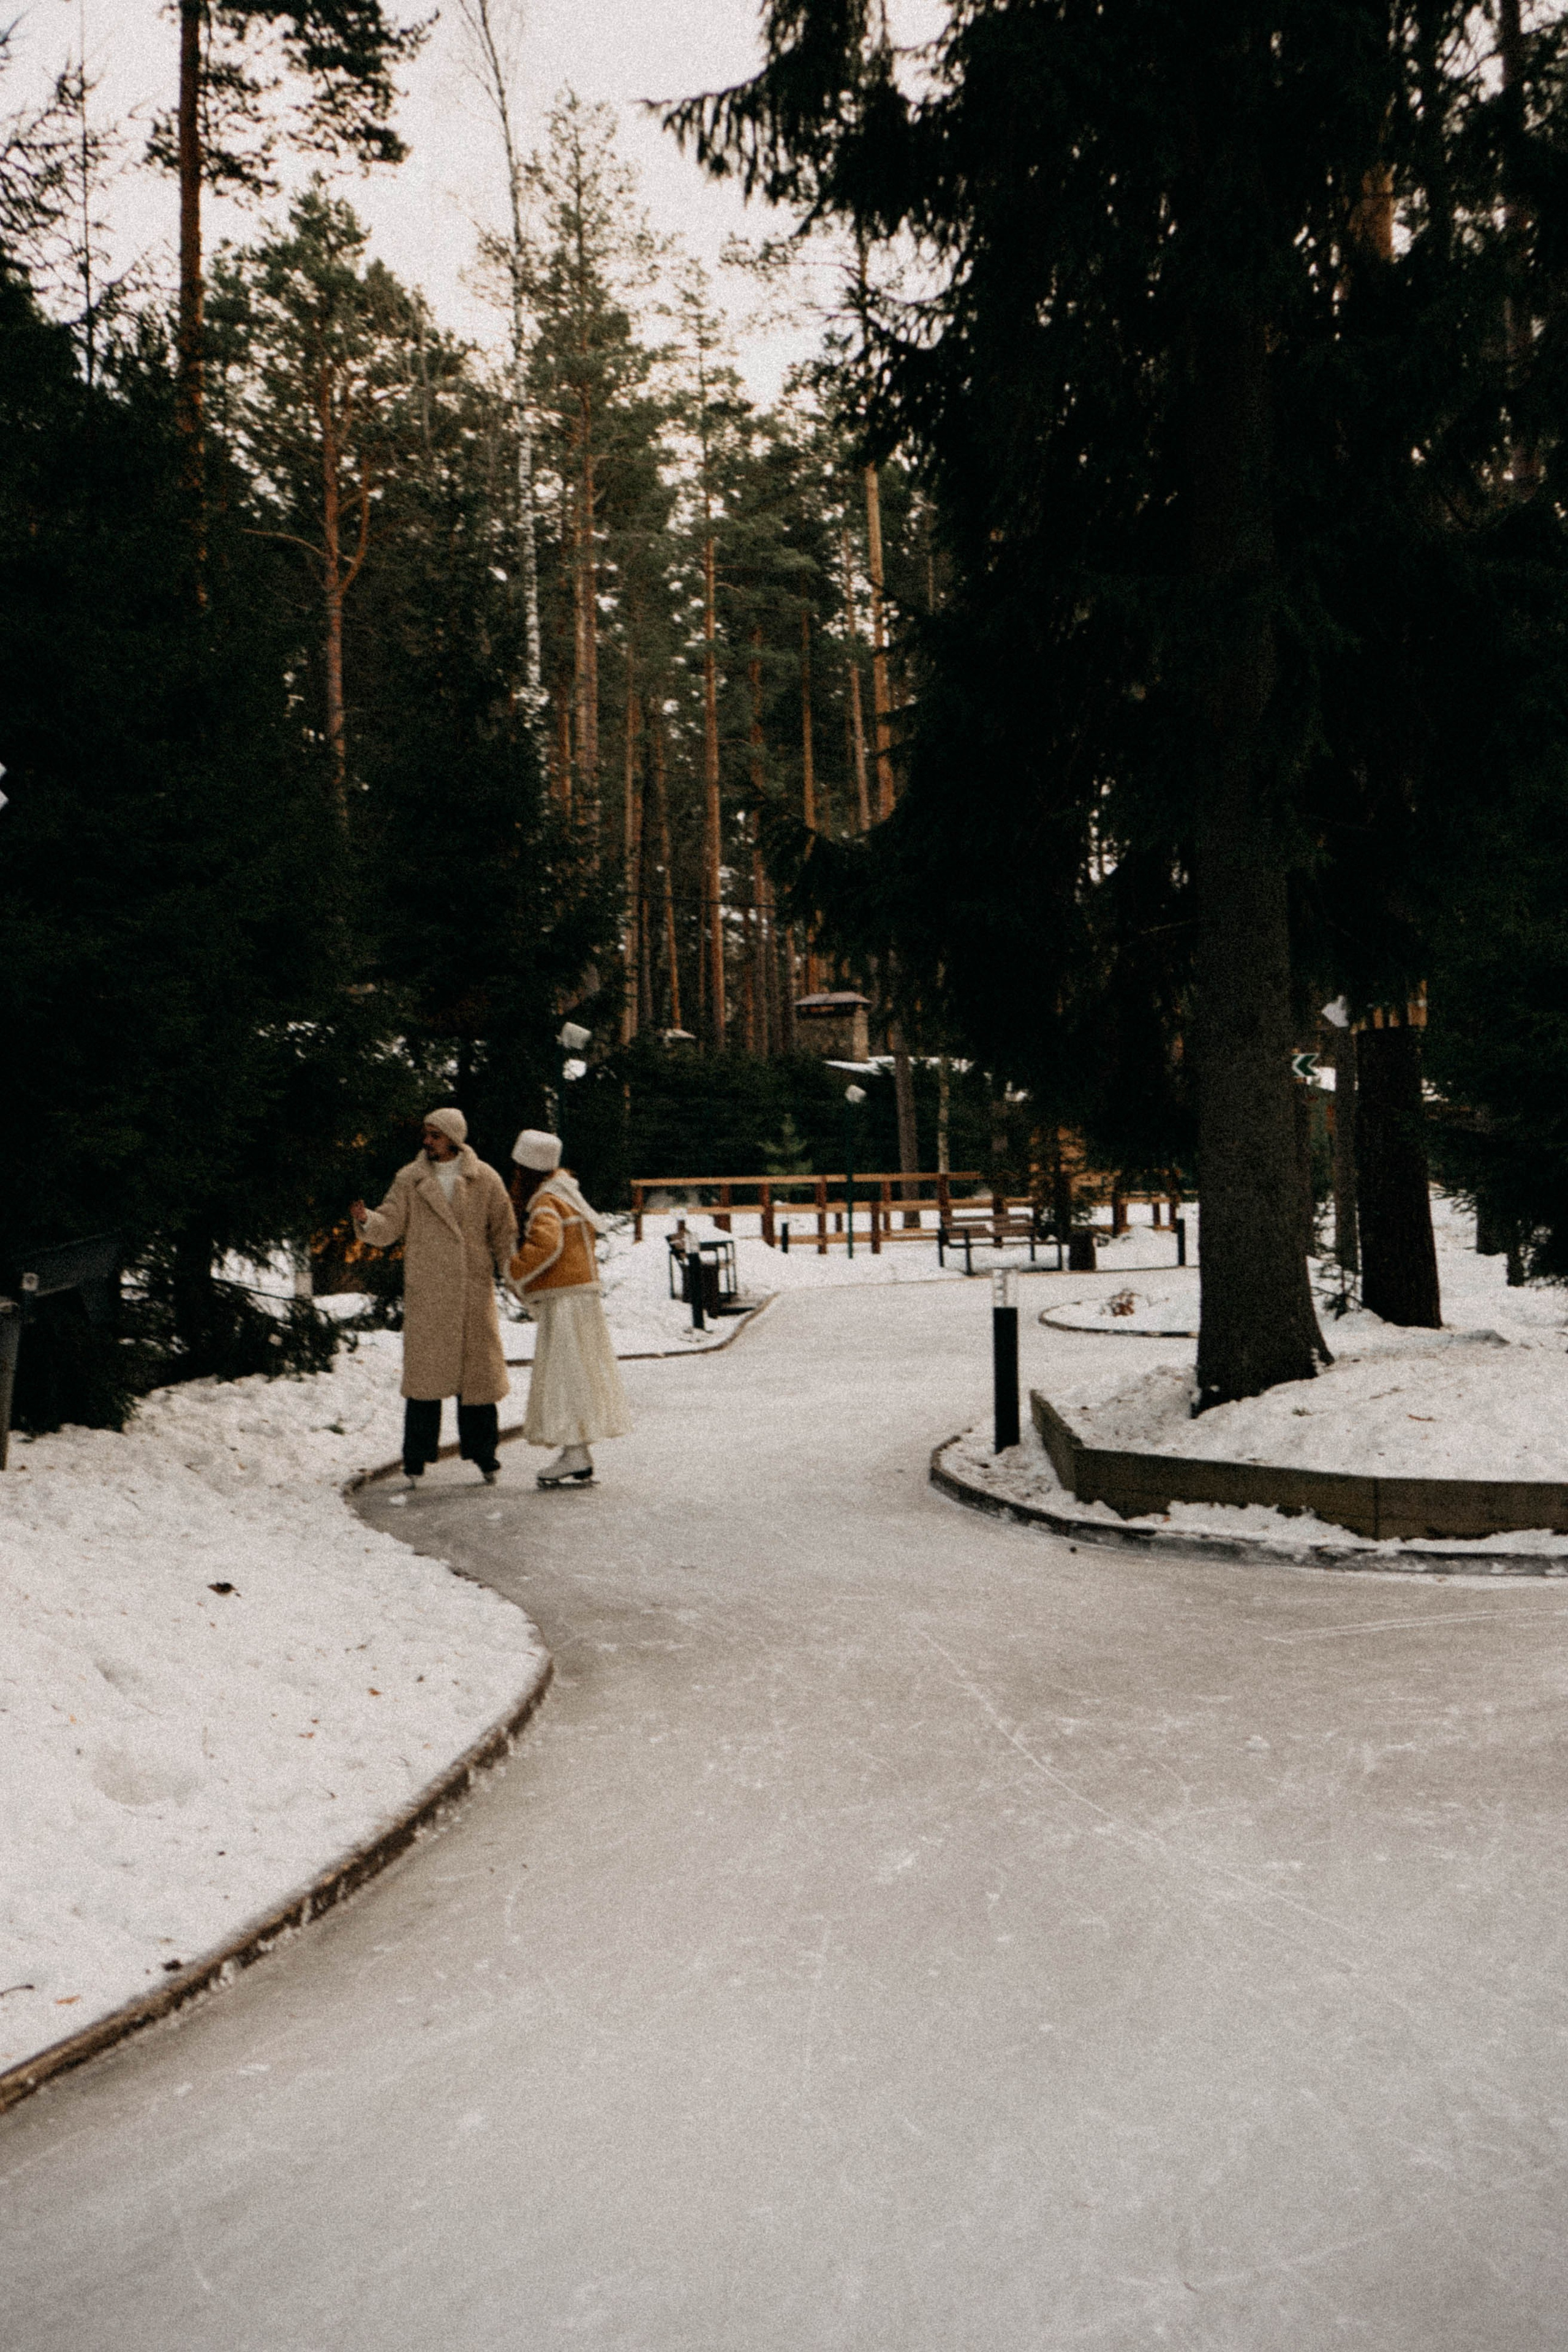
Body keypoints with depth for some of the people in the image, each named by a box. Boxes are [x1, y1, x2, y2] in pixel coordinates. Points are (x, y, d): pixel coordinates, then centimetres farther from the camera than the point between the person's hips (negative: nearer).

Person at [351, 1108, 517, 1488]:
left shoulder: (485, 1179, 4)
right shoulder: (409, 1180, 6)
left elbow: (503, 1231, 8)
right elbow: (389, 1227, 1)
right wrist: (366, 1219, -20)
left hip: (474, 1292, 0)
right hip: (425, 1296, 0)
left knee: (478, 1371, 5)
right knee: (424, 1371, -2)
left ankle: (483, 1455, 17)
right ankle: (416, 1459, 6)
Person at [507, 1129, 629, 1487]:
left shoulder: (546, 1204, -13)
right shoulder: (563, 1191, 15)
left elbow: (546, 1243, -30)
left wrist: (517, 1275, -18)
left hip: (564, 1301, -10)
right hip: (578, 1293, 10)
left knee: (564, 1374, -7)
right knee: (577, 1373, 12)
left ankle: (574, 1457, -7)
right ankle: (579, 1456, 16)